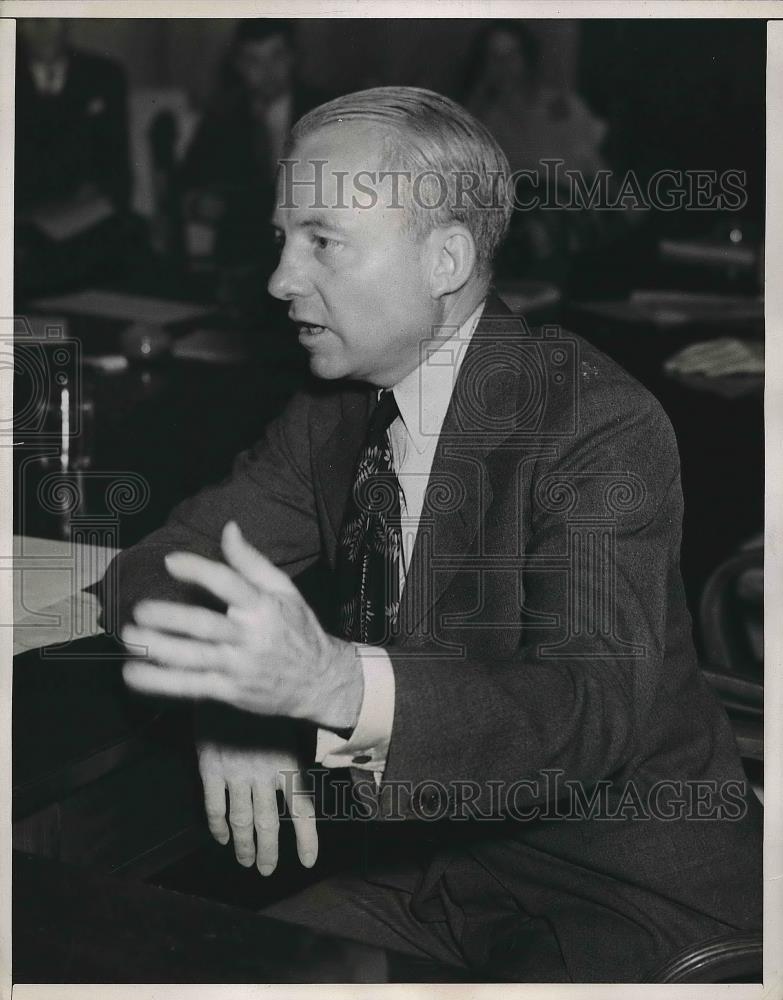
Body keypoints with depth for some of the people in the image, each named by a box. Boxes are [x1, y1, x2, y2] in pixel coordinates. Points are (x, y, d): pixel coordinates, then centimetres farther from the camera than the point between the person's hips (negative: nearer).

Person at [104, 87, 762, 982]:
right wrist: (234, 695, -21)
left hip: (629, 881, -5)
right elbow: (150, 572, 2)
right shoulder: (334, 413, 2)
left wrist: (338, 682, -48)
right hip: (428, 860, 6)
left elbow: (596, 709, -31)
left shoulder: (602, 426, -19)